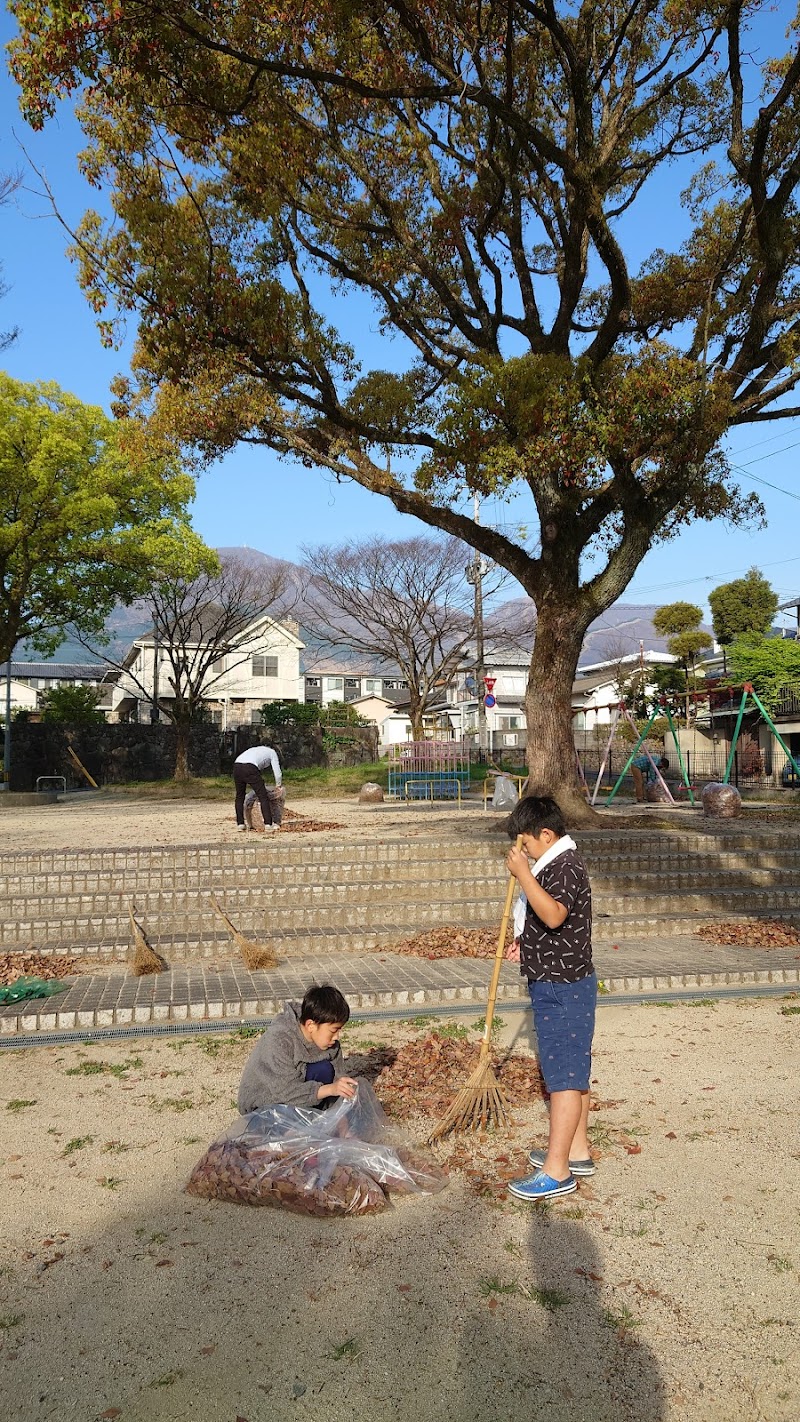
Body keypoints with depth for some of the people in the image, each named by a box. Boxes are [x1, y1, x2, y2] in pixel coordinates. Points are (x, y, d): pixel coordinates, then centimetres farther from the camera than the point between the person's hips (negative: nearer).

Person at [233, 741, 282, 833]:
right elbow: (277, 772, 16)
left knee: (240, 797, 22)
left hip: (236, 765, 6)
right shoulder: (272, 752, 24)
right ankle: (268, 825, -5)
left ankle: (240, 825, 24)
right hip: (249, 768, -6)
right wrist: (278, 787, 30)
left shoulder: (256, 750, 41)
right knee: (263, 797, 0)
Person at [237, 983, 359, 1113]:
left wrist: (345, 1085, -30)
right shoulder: (279, 1041, -30)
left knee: (324, 1070, -19)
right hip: (262, 1106, -6)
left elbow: (335, 1075, -9)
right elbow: (285, 1092, -32)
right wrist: (329, 1089, -41)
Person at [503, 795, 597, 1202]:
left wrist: (523, 873, -36)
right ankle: (577, 1151, 29)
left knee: (564, 1075, -4)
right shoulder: (556, 864, 12)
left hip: (563, 989, -11)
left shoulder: (566, 867, -20)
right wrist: (527, 946, 14)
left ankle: (556, 1172, 2)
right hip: (560, 986, 11)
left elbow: (553, 915, -39)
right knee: (572, 1070, 18)